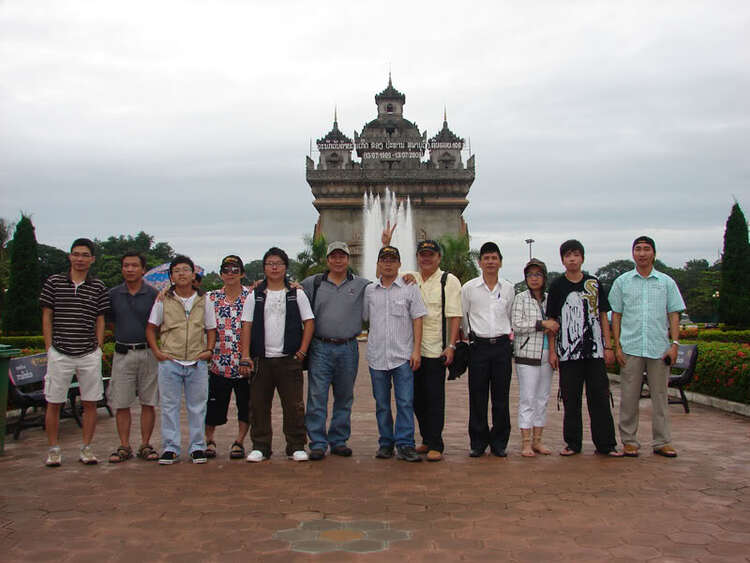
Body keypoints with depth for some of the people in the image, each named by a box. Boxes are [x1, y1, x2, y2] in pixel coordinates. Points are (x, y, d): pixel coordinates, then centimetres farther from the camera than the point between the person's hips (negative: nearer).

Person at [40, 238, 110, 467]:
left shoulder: (98, 287, 6)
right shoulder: (54, 282, 3)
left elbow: (100, 320, 10)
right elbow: (47, 317, 5)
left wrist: (98, 348, 3)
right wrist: (49, 348, 0)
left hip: (89, 355, 1)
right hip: (59, 354, -1)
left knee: (90, 403, 5)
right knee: (53, 403, 5)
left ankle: (86, 448, 16)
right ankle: (53, 449, 17)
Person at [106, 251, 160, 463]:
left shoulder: (153, 294, 1)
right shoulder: (113, 294, 6)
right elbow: (108, 321, 14)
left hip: (148, 353, -1)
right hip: (122, 354, 1)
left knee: (148, 403, 3)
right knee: (121, 404, 2)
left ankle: (145, 445, 13)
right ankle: (124, 446, 11)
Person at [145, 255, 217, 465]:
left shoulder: (203, 300, 8)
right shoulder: (163, 300, 4)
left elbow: (211, 329, 13)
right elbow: (150, 328, 8)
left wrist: (209, 350, -1)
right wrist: (157, 351, -2)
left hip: (197, 362, 1)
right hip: (170, 361, -1)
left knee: (197, 406, 6)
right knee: (169, 406, 3)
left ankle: (197, 447, 15)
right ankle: (170, 448, 12)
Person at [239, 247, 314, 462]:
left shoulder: (297, 294, 8)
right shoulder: (255, 296, 10)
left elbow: (309, 322, 5)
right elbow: (246, 326, 7)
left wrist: (302, 351, -4)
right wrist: (245, 356, -2)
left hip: (289, 358, -1)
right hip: (261, 359, 1)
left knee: (294, 405, -1)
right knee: (259, 405, 4)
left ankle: (296, 447, 9)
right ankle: (260, 446, 14)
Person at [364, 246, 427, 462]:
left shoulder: (410, 289, 3)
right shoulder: (369, 291, 10)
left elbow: (417, 320, 1)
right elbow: (363, 319, 19)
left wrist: (417, 350, -5)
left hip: (403, 356, -2)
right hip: (377, 357, 3)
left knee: (405, 402, -7)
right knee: (381, 404, 8)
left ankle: (405, 444, -2)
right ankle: (386, 444, 17)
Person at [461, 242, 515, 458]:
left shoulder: (508, 288, 8)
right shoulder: (469, 288, 1)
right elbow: (462, 317, 9)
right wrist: (469, 337, 9)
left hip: (502, 345, 2)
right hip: (479, 346, -2)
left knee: (501, 397, 4)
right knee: (477, 397, 1)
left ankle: (499, 442, 14)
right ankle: (478, 442, 11)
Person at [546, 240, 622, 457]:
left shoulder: (594, 283, 8)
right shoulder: (557, 286, 4)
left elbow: (603, 316, 10)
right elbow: (552, 320, 5)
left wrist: (608, 346, 4)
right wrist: (552, 350, -1)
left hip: (595, 350, 1)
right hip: (568, 352, -1)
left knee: (600, 397, 1)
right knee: (571, 399, 4)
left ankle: (606, 444, 7)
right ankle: (573, 443, 13)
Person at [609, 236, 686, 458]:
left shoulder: (666, 282, 8)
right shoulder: (622, 282, 7)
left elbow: (674, 314, 7)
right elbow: (616, 315, 7)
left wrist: (674, 343, -3)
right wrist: (617, 345, 0)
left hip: (659, 348, 1)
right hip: (630, 348, 0)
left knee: (660, 396, 5)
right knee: (629, 397, 2)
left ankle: (662, 442, 13)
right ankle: (629, 441, 11)